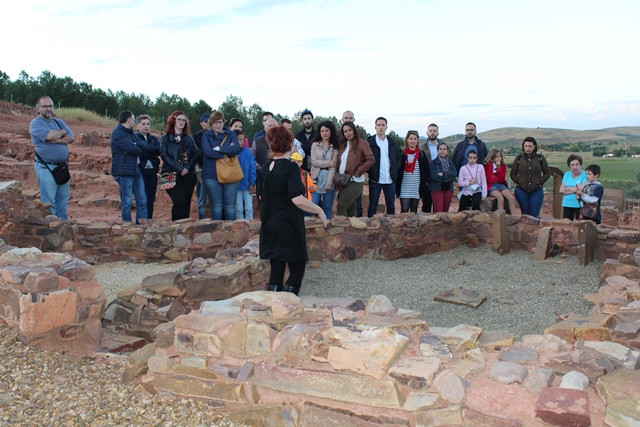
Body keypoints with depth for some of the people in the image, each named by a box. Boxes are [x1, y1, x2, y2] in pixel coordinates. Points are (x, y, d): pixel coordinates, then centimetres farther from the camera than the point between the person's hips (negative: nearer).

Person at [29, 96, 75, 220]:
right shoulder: (35, 123, -3)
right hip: (45, 167, -6)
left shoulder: (59, 122, 16)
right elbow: (50, 135, -20)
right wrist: (62, 132, -1)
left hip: (62, 166, 6)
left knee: (63, 199, 10)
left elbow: (71, 138, 3)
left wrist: (56, 140, -12)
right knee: (49, 201, -4)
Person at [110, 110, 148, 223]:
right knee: (127, 202, -3)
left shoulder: (131, 133, 21)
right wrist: (139, 150, 2)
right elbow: (131, 148, -18)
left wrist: (136, 145, -13)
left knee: (142, 200, 7)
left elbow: (144, 145, 7)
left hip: (136, 171, 9)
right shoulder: (117, 133, -8)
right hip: (124, 171, -9)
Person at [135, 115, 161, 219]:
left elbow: (160, 150, 0)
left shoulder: (154, 138, 19)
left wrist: (147, 151, -11)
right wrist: (153, 153, -9)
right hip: (140, 171, -5)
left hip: (152, 172, 5)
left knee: (151, 201, 6)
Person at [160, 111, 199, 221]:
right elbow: (164, 155, -4)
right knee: (180, 201, -18)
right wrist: (179, 169, -13)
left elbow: (196, 154, 7)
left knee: (186, 204, 1)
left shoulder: (189, 139, 18)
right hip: (172, 175, -4)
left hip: (188, 174, 4)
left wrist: (188, 167, -10)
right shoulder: (166, 137, 8)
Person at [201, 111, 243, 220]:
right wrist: (227, 151, -10)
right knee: (216, 205, 4)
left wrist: (218, 148, -10)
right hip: (211, 174, -1)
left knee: (230, 205, 2)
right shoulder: (206, 136, 7)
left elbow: (236, 149, -8)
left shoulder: (231, 134, 10)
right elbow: (208, 152, -11)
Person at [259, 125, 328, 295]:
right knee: (297, 268, 7)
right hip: (289, 228, -7)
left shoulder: (266, 167, 7)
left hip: (270, 227, 7)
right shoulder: (291, 168, -15)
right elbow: (297, 199, -25)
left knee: (276, 270, 12)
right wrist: (319, 210, -16)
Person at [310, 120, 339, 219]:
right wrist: (329, 163, -10)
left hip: (329, 178, 0)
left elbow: (334, 166, -5)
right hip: (317, 178, 0)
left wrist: (329, 183, -14)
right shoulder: (315, 145, 7)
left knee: (328, 207, 6)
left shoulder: (335, 147, 3)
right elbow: (313, 161, -4)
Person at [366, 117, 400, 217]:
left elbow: (398, 158, 16)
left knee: (391, 205, 10)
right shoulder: (370, 141, -2)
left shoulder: (392, 142, 10)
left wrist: (395, 171, 4)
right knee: (373, 205, 2)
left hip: (390, 179, 4)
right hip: (375, 179, -4)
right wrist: (370, 172, -8)